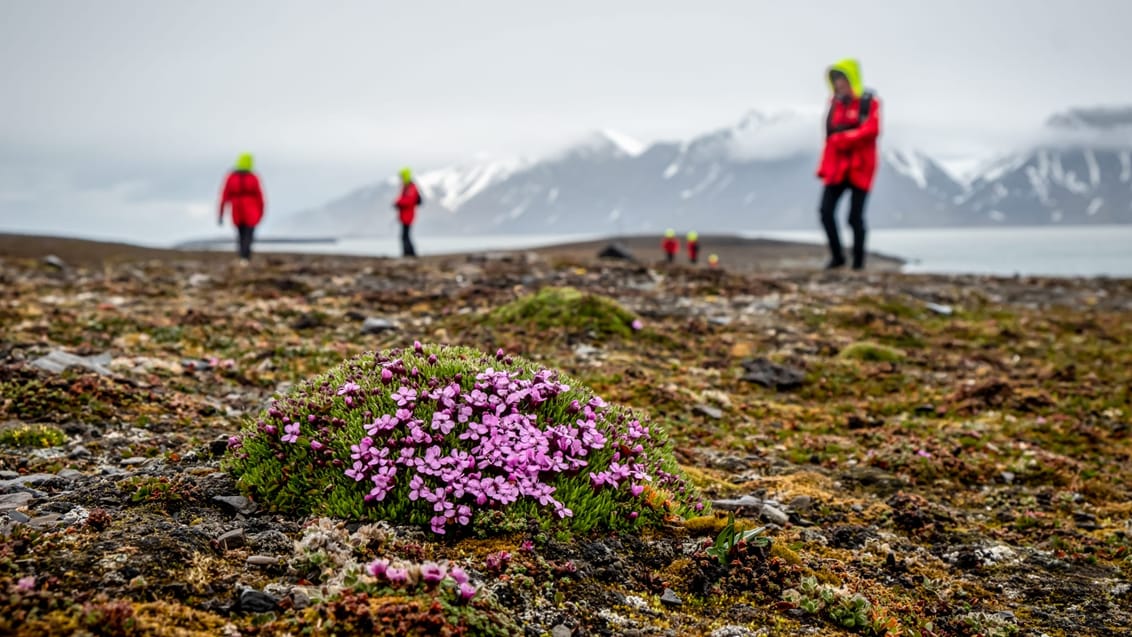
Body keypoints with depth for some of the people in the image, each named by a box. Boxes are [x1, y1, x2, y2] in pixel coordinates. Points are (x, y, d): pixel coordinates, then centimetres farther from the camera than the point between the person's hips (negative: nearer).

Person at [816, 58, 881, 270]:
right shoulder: (836, 104, 13)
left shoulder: (869, 103, -3)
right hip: (837, 167, 5)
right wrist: (824, 167, 11)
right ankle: (837, 256, 7)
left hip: (860, 167, -5)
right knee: (826, 211, -7)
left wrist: (844, 138, -25)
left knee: (855, 216, -4)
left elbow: (871, 130, -19)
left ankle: (858, 260, 10)